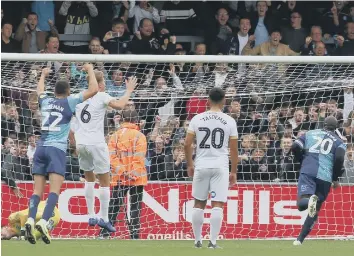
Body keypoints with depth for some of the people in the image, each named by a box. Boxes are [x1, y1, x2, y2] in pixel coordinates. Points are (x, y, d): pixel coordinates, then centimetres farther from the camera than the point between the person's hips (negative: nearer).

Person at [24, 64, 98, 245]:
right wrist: (90, 71, 16)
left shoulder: (45, 101, 16)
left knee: (38, 190, 0)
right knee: (55, 190, -12)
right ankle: (44, 222, -31)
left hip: (41, 147, 5)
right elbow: (94, 89, 2)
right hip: (57, 149, -5)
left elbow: (40, 90, 41)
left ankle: (30, 219, -22)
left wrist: (43, 75, 58)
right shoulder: (69, 101, 3)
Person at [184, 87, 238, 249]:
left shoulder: (197, 119, 2)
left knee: (199, 204, 12)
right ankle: (213, 241, -7)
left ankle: (198, 240, 17)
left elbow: (187, 145, 2)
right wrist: (234, 172, 10)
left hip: (201, 166, 2)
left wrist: (190, 165, 14)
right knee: (217, 204, -2)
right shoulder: (229, 121, -1)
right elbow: (234, 149, 1)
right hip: (220, 167, -2)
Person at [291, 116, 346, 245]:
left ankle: (307, 199, -48)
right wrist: (335, 178, 9)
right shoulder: (338, 141, 13)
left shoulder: (310, 134, 19)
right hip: (325, 176, 0)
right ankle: (300, 239, 0)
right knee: (315, 209, 11)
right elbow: (339, 158, -4)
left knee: (302, 203, -12)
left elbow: (295, 147, 6)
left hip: (307, 172, 0)